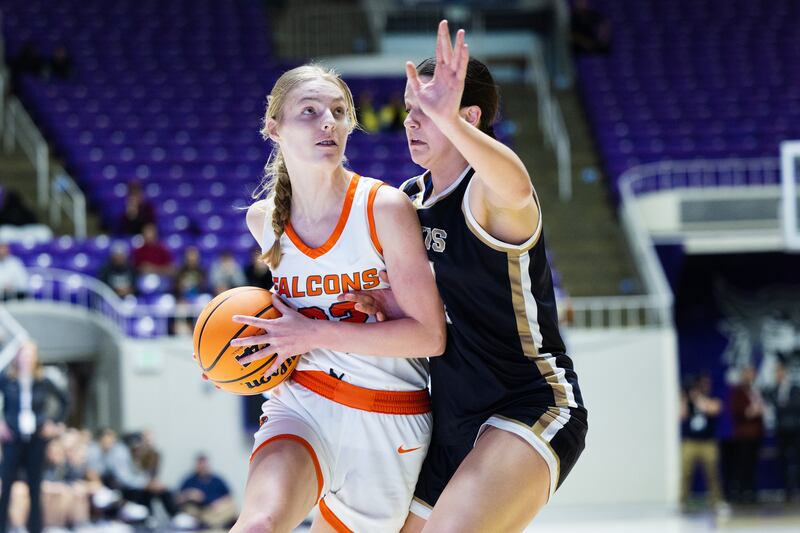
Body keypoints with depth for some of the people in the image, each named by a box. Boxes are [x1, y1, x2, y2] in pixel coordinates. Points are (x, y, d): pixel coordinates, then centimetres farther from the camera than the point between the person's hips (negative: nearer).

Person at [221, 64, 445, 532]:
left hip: (390, 421, -2)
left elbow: (430, 335, -16)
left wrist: (316, 334, -20)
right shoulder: (264, 220, 3)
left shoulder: (386, 208, -12)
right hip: (304, 404, 2)